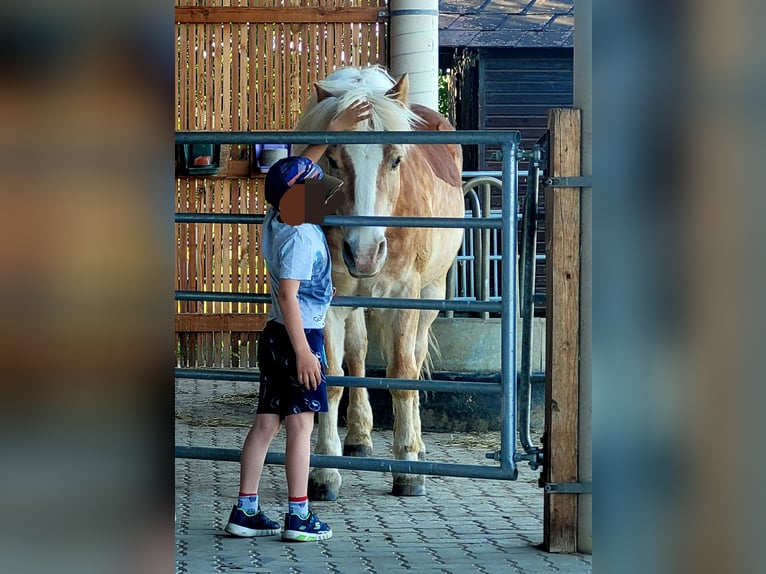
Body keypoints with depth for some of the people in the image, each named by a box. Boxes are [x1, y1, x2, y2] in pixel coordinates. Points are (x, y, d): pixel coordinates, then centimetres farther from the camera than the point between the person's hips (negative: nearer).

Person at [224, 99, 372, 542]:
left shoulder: (276, 218, 7)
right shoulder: (301, 236, -17)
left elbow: (302, 166, 22)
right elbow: (287, 296, -23)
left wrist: (337, 128, 25)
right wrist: (303, 351, -24)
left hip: (276, 336, 9)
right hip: (299, 336, -9)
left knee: (266, 423, 8)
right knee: (301, 424, -4)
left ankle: (246, 511, 9)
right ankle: (299, 517, -1)